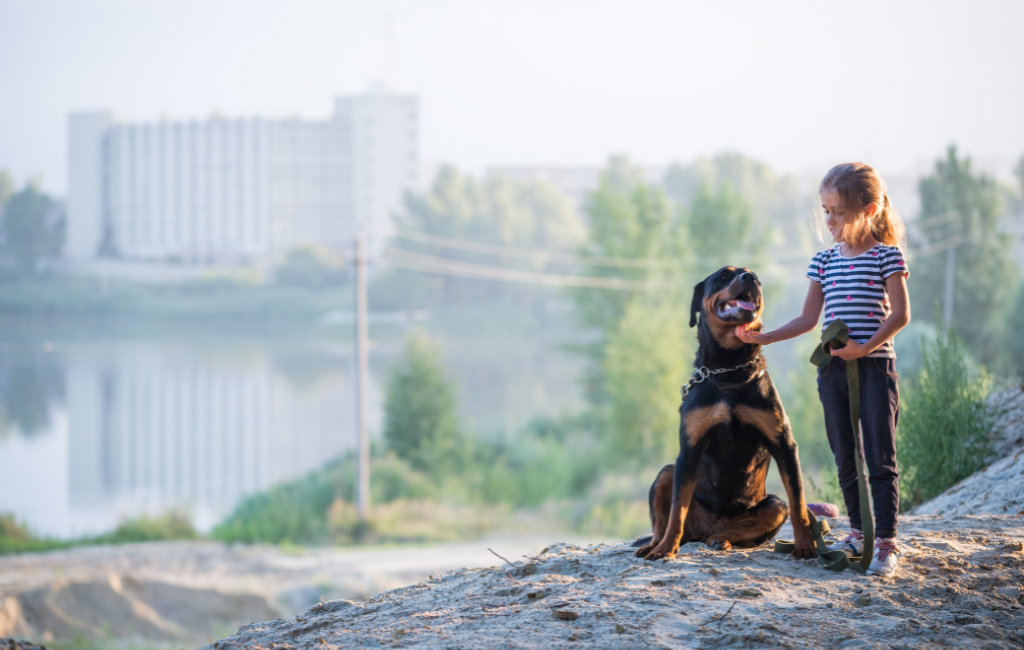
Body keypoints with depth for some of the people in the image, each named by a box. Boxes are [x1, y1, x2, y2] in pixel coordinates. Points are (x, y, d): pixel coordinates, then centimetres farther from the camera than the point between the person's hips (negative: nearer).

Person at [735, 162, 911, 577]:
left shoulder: (886, 255, -2)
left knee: (880, 456, -8)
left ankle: (886, 542, -11)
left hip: (875, 365, -5)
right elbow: (809, 319, 15)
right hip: (833, 368, 5)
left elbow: (900, 314, -7)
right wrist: (764, 337, 6)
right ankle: (858, 532, 21)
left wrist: (865, 347, -17)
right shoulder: (825, 261, 11)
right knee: (845, 456, 9)